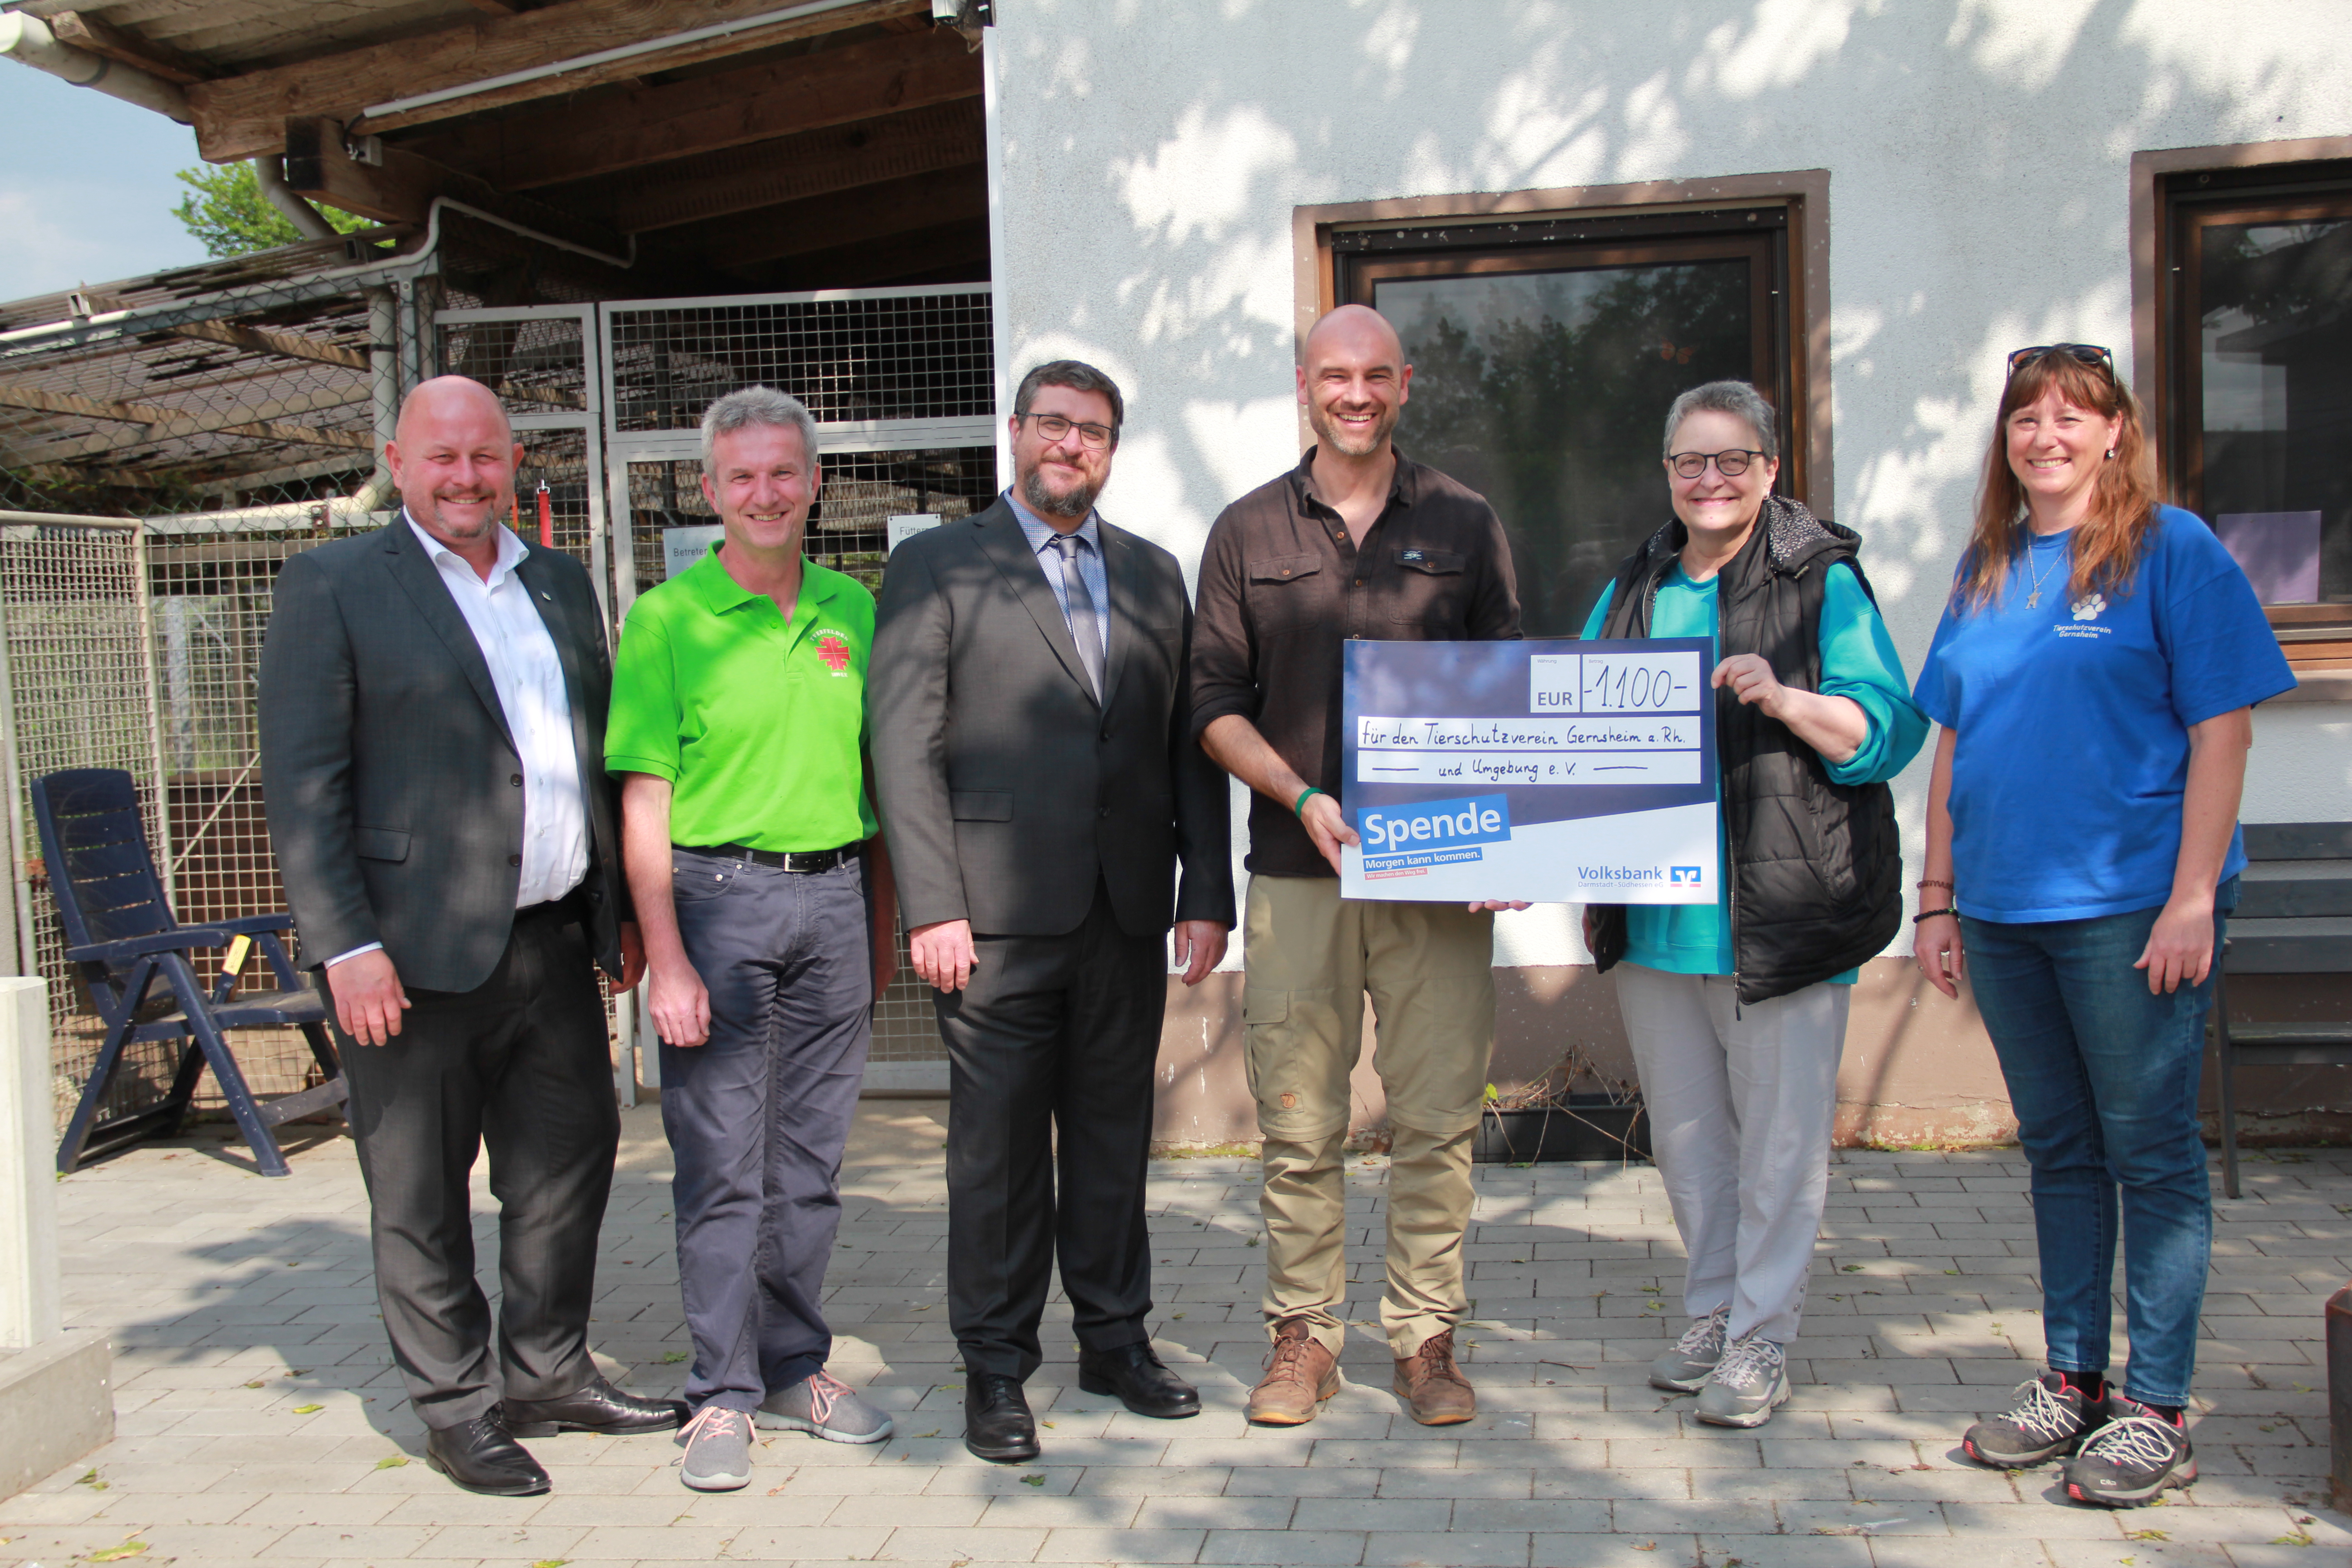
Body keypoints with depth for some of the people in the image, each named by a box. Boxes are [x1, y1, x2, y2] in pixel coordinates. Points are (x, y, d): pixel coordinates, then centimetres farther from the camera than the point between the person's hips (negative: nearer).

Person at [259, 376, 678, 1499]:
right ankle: (456, 1407, 21)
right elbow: (302, 785, -8)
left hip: (554, 942, 6)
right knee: (422, 1196, 6)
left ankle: (549, 1375, 30)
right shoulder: (332, 585, -3)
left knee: (572, 1160, 14)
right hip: (417, 950, -6)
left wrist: (622, 907, 14)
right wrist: (346, 946, -15)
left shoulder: (560, 584, 14)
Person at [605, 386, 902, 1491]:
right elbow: (644, 800, -6)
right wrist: (666, 959, -11)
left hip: (833, 895, 4)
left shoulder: (852, 608, 9)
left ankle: (794, 1370, 24)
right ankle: (722, 1397, 12)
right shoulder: (667, 619, -3)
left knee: (810, 1158, 11)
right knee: (720, 1161, 1)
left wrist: (883, 917, 13)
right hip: (718, 897, -4)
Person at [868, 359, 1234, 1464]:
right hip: (998, 912, -4)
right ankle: (996, 1368, 17)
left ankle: (1115, 1339, 27)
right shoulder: (936, 567, 3)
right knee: (998, 1144, 3)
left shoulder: (1153, 576, 15)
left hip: (1127, 913, 4)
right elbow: (905, 748, -4)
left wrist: (1207, 892, 4)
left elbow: (1189, 743, 12)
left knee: (1115, 1132, 12)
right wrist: (932, 908, -11)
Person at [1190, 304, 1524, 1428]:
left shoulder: (1464, 525, 10)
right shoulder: (1249, 531, 9)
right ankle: (1302, 1335, 17)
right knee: (1298, 1120, 4)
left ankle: (1426, 1338, 15)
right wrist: (1301, 796, -9)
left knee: (1437, 1117, 2)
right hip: (1296, 870, 0)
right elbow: (1214, 702, 7)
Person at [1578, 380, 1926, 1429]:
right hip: (1650, 910, 5)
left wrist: (1783, 698, -23)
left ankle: (1760, 1339, 16)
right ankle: (1711, 1311, 30)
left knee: (1779, 1131, 2)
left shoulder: (1822, 581, -2)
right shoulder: (1631, 591, 13)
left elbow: (1883, 733, -6)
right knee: (1684, 1127, 14)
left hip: (1783, 908, -5)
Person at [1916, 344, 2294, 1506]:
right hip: (2003, 909, 5)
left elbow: (2222, 730, -9)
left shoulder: (2173, 550, -4)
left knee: (2149, 1150, 2)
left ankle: (2156, 1410, 12)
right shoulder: (1985, 570, 12)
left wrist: (2193, 897, -15)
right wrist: (1938, 899, 11)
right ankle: (2071, 1382, 25)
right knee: (2058, 1150, 14)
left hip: (2130, 904, -5)